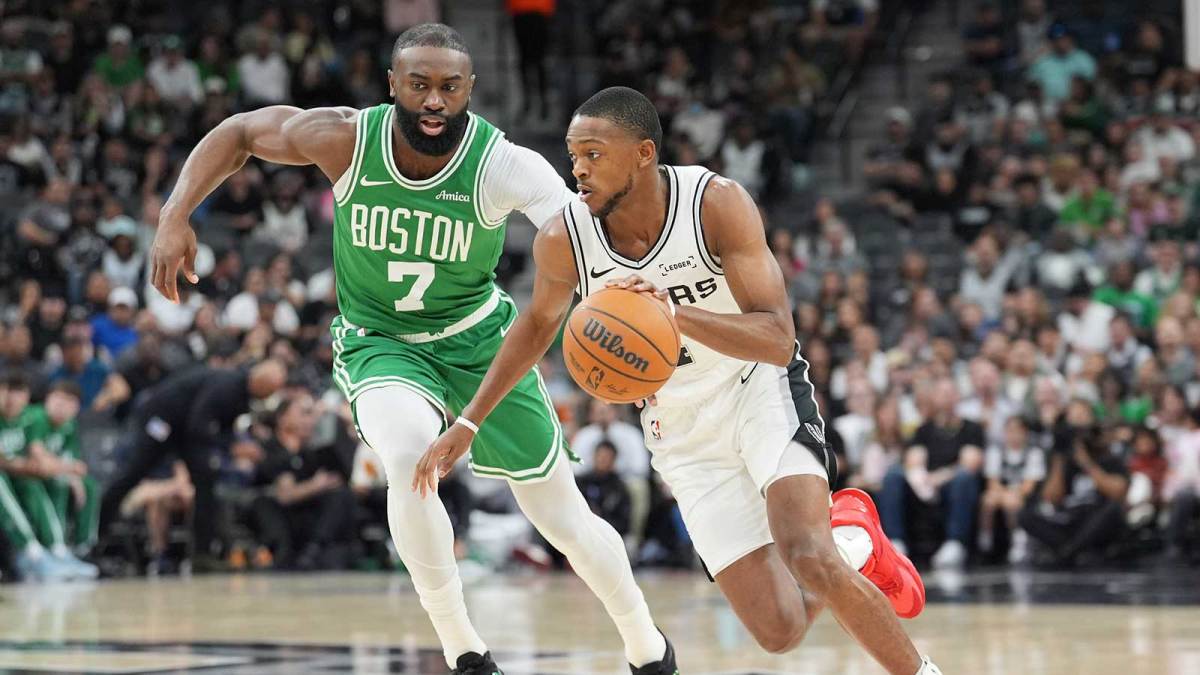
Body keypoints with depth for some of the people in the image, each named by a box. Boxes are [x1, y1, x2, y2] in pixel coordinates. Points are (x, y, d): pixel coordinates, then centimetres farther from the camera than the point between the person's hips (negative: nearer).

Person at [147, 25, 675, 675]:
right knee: (409, 457, -33)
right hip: (380, 345, 0)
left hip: (479, 338, 0)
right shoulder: (347, 139, -21)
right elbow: (238, 132, -6)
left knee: (566, 521, 6)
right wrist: (174, 218, -18)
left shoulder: (503, 165, -27)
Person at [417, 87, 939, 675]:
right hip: (683, 435, 3)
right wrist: (467, 424, 8)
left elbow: (778, 341, -28)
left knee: (807, 559, -29)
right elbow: (539, 322, 10)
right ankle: (851, 536, 26)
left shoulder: (718, 203, -23)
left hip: (761, 390, -3)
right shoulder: (564, 240, -14)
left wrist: (677, 316, -45)